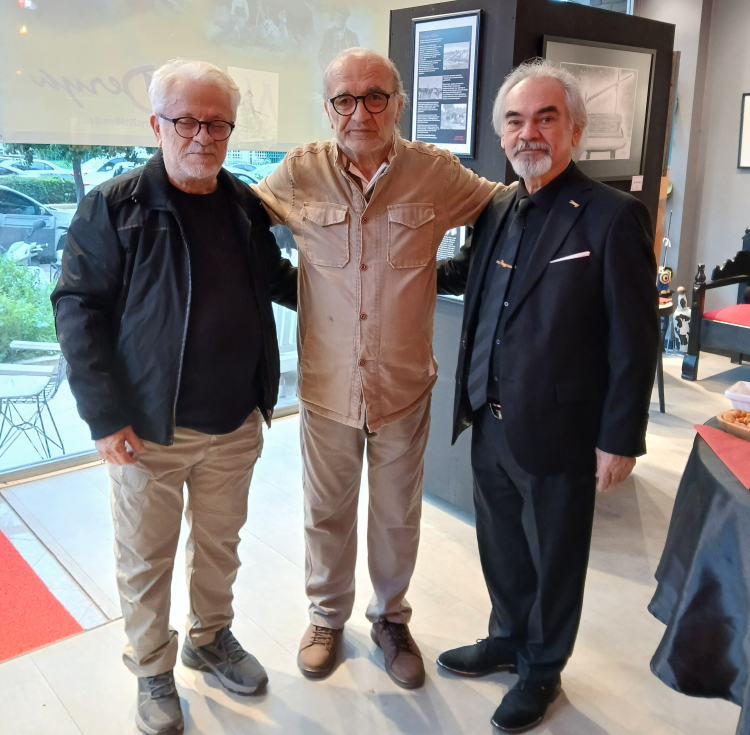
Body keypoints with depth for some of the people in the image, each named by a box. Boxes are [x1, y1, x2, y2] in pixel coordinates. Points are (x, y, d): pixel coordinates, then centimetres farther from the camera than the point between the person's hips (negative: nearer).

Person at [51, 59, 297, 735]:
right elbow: (78, 310, -12)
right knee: (146, 559, 12)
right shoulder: (114, 207, -10)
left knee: (220, 544, 21)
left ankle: (210, 637, 45)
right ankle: (153, 670, 36)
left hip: (235, 424, 4)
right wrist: (106, 417, -16)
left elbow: (276, 279, 19)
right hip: (149, 428, -4)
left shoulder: (246, 206, 4)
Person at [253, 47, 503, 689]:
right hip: (327, 385, 0)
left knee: (398, 515, 17)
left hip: (404, 387, 0)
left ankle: (391, 617, 43)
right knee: (327, 512, 17)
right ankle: (328, 616, 43)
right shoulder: (300, 173, -5)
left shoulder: (437, 173, -6)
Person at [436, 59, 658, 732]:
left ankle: (542, 671, 39)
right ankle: (509, 639, 48)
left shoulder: (614, 216, -15)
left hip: (558, 434, -6)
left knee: (553, 561, 15)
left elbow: (634, 341, -14)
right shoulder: (499, 208, 4)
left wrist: (620, 438, -13)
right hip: (490, 424, 6)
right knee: (501, 549, 23)